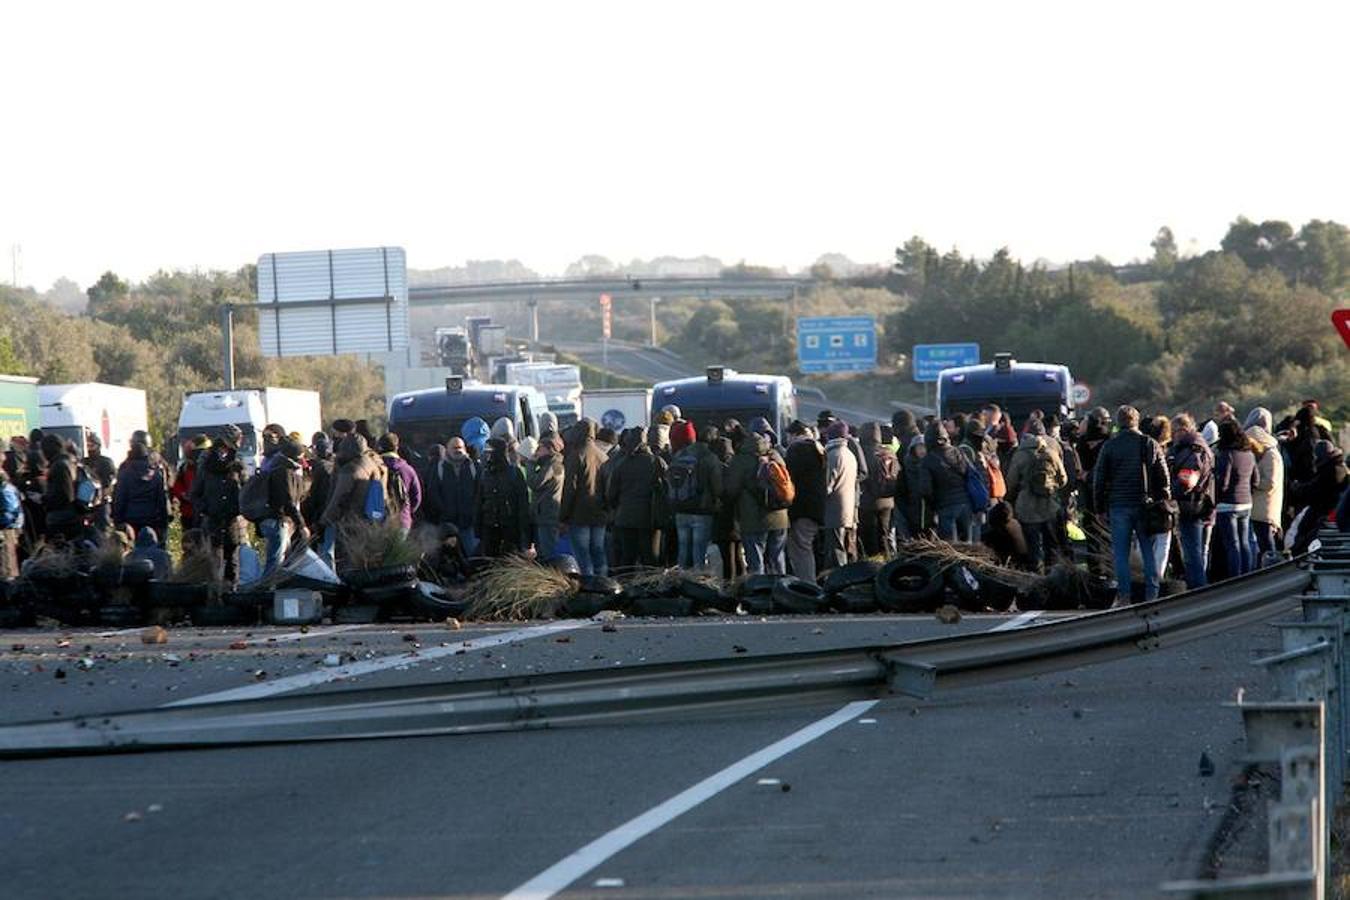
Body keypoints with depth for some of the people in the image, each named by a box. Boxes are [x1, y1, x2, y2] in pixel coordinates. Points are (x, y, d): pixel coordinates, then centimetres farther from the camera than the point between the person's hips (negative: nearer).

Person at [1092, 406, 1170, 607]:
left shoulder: (1109, 447, -2)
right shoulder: (1150, 444, 2)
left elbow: (1099, 479, 1)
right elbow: (1164, 477, 4)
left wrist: (1099, 505, 9)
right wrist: (1164, 500, 11)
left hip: (1119, 506, -1)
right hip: (1146, 506, 1)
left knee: (1121, 554, 3)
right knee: (1149, 552, 7)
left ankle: (1124, 596, -1)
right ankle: (1152, 595, 5)